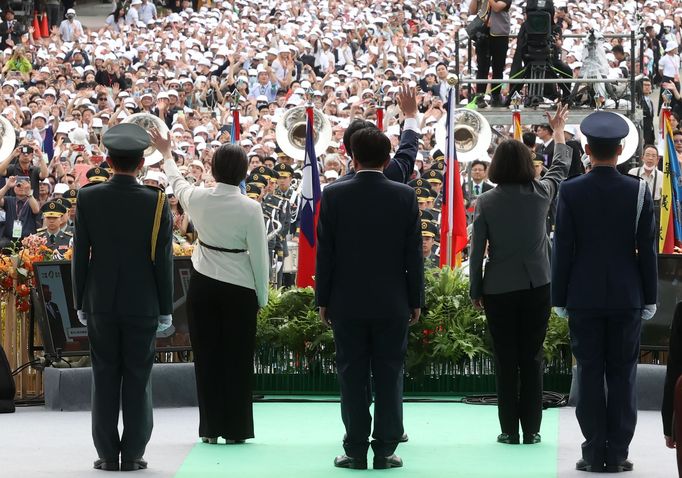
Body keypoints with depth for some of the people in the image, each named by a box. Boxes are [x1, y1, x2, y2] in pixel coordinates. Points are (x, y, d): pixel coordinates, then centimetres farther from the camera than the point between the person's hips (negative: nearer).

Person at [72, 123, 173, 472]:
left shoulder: (88, 198, -5)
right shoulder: (156, 203, -9)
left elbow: (80, 255, -2)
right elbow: (163, 260, -6)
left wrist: (80, 301, 8)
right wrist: (165, 308, 3)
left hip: (100, 303, 1)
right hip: (143, 304, -1)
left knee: (104, 377, 7)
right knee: (138, 379, 5)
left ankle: (107, 453, 7)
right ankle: (133, 454, 5)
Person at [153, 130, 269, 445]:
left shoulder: (198, 199, -6)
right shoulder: (250, 209, -13)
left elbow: (176, 182, 18)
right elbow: (259, 256, -8)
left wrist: (166, 154, 38)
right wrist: (261, 297, 5)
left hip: (203, 285, 3)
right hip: (239, 289, -2)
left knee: (207, 357, 9)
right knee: (236, 358, 5)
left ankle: (211, 427, 11)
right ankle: (234, 429, 7)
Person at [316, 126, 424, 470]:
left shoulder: (333, 195, -6)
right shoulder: (405, 196, -4)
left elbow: (325, 252, -2)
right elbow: (413, 253, -1)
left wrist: (323, 300, 6)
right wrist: (416, 300, 7)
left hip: (347, 301, 0)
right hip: (392, 302, 0)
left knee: (352, 377, 5)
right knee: (389, 376, 6)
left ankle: (356, 451, 6)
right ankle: (385, 450, 6)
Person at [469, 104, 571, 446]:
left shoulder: (486, 202, -7)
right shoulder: (541, 193, -3)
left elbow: (477, 250, -5)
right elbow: (561, 167, 18)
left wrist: (475, 291, 6)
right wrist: (558, 131, 34)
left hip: (499, 290, -1)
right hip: (537, 288, 1)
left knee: (505, 361, 4)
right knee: (532, 359, 6)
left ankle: (509, 430, 5)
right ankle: (531, 430, 6)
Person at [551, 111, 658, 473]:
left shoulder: (570, 192, -6)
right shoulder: (638, 191, -4)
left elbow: (562, 249, -4)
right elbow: (647, 249, -1)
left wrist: (560, 298, 3)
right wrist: (649, 297, 7)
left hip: (583, 298, 0)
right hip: (627, 297, 0)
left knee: (589, 374, 4)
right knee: (622, 375, 4)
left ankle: (594, 453, 3)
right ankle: (617, 454, 4)